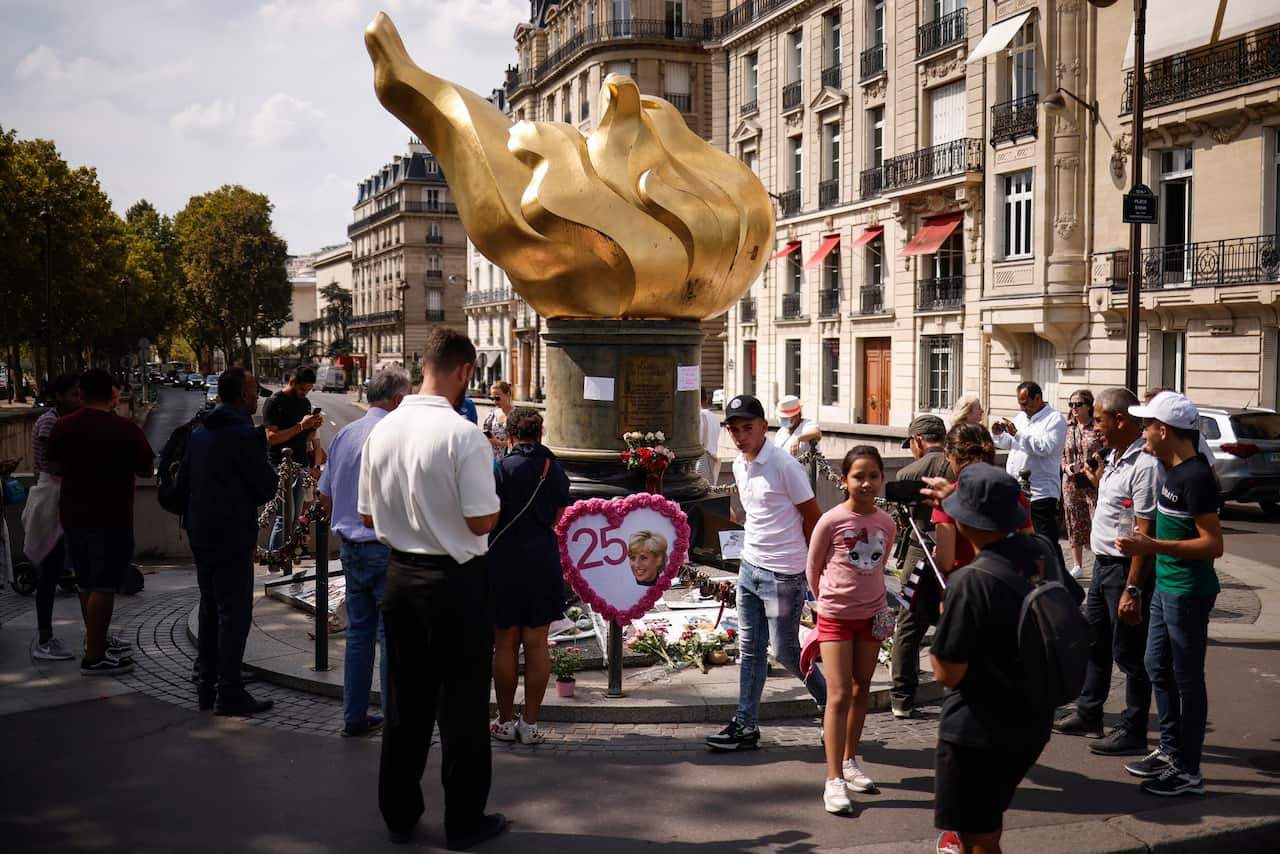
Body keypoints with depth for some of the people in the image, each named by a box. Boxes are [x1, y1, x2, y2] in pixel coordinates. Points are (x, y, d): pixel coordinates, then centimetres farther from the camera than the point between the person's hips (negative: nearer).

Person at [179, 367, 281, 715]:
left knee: (210, 608, 16)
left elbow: (181, 484, 16)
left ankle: (207, 687, 22)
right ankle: (230, 693, -3)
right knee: (234, 611, -4)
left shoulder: (199, 432, 11)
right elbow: (266, 487, -14)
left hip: (201, 535, 9)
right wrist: (271, 474, 6)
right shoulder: (244, 434, -16)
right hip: (232, 536, -9)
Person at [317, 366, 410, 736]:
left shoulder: (344, 434, 9)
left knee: (358, 632, 15)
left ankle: (354, 716, 21)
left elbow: (324, 493, 16)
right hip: (387, 548, -8)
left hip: (350, 548, 8)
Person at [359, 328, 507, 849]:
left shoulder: (383, 431, 1)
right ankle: (464, 821, 17)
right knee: (462, 705, 7)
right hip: (455, 581, -6)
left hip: (399, 574, 6)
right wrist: (492, 498, 1)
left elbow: (367, 516, 7)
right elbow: (482, 521, -19)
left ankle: (399, 814, 27)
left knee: (405, 698, 16)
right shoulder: (462, 435, -19)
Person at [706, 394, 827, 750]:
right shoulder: (739, 466, 8)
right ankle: (745, 724, 16)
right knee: (750, 650, 9)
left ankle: (832, 704, 22)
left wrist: (805, 562, 0)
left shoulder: (784, 466, -17)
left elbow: (813, 517, -10)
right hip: (750, 567, 8)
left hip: (783, 574, -8)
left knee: (786, 652, 0)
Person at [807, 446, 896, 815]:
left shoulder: (887, 523, -1)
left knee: (861, 690, 14)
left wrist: (871, 598, 13)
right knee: (839, 695, -8)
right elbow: (812, 568, 0)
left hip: (871, 615, 5)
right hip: (835, 617, -5)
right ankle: (834, 780, -5)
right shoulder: (831, 521, -14)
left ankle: (849, 761, 30)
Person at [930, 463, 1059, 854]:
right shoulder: (1042, 553, -5)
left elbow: (948, 673, -23)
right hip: (1033, 722, 8)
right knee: (988, 818, 30)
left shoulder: (971, 581, -28)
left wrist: (943, 625, -2)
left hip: (978, 730, -8)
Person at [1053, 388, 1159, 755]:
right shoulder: (1115, 457, 9)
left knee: (1129, 654, 1)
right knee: (1094, 643, 20)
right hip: (1103, 563, 10)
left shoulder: (1145, 465, -22)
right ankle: (1087, 715, 34)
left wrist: (1133, 589, -26)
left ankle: (1133, 733, 13)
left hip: (1127, 568, -10)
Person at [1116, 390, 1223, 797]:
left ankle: (1187, 772, 10)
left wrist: (1152, 546, -26)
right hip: (1166, 586, 10)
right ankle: (1170, 750, 32)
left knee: (1187, 679, 0)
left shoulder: (1195, 477, -21)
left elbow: (1213, 544, -23)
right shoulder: (1174, 469, 7)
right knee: (1158, 668, 18)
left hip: (1188, 592, -10)